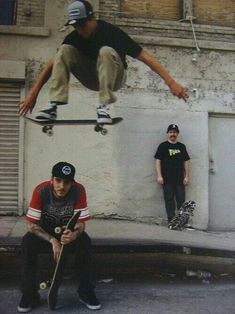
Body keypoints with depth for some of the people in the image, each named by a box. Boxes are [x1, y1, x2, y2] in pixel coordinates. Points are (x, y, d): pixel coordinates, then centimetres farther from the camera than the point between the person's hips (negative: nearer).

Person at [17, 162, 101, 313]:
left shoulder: (78, 191, -26)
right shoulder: (41, 190, -27)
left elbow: (81, 223, -23)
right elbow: (31, 225, -23)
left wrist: (75, 234, -47)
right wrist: (53, 241, -36)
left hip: (69, 231, 0)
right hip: (44, 231, 0)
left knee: (85, 241, -29)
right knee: (28, 242, -29)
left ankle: (86, 292, -10)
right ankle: (30, 294, -11)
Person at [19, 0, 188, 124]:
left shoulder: (111, 32, -22)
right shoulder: (74, 37, -11)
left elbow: (145, 56, -26)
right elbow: (54, 64, -8)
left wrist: (171, 82, -34)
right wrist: (33, 94, -13)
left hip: (114, 77, -3)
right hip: (92, 78, 4)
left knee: (106, 51, -34)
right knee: (65, 50, -19)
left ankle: (104, 106, -33)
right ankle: (54, 105, -28)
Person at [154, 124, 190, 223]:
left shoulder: (181, 146, 11)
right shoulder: (163, 146, 3)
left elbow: (186, 161, 11)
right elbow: (158, 161, 0)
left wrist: (187, 176, 5)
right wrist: (159, 176, -8)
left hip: (180, 179, 3)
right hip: (167, 179, -2)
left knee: (181, 200, 4)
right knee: (169, 200, 1)